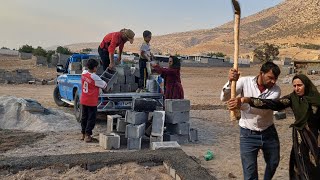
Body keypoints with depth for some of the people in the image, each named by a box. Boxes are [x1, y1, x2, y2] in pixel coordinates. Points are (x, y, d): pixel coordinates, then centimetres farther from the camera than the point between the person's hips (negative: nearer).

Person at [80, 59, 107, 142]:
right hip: (92, 102, -7)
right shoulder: (94, 77, -20)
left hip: (83, 101, 7)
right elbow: (104, 85, -9)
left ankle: (83, 134, 25)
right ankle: (87, 135, 7)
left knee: (84, 117, 16)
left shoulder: (84, 73, -2)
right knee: (91, 119, 4)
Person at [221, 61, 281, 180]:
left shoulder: (275, 90, -13)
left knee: (273, 163, 24)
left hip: (269, 132, 3)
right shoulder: (245, 81, -14)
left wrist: (241, 105, -45)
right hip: (248, 134, -2)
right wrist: (231, 82, -39)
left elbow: (263, 109, -29)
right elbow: (224, 98, -20)